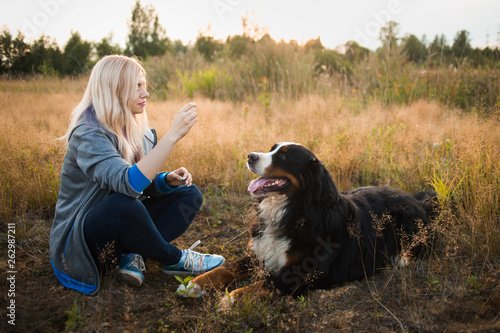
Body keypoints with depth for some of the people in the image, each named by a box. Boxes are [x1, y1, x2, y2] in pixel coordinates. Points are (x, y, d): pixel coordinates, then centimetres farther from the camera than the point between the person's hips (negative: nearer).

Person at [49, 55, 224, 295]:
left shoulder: (138, 132, 3)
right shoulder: (88, 135, -22)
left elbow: (147, 186, 10)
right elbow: (128, 183, -39)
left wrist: (168, 179, -13)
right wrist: (173, 135, -39)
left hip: (123, 228, 8)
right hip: (77, 244, -8)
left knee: (189, 194, 0)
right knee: (122, 203, -39)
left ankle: (134, 256, -14)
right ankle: (174, 260, -14)